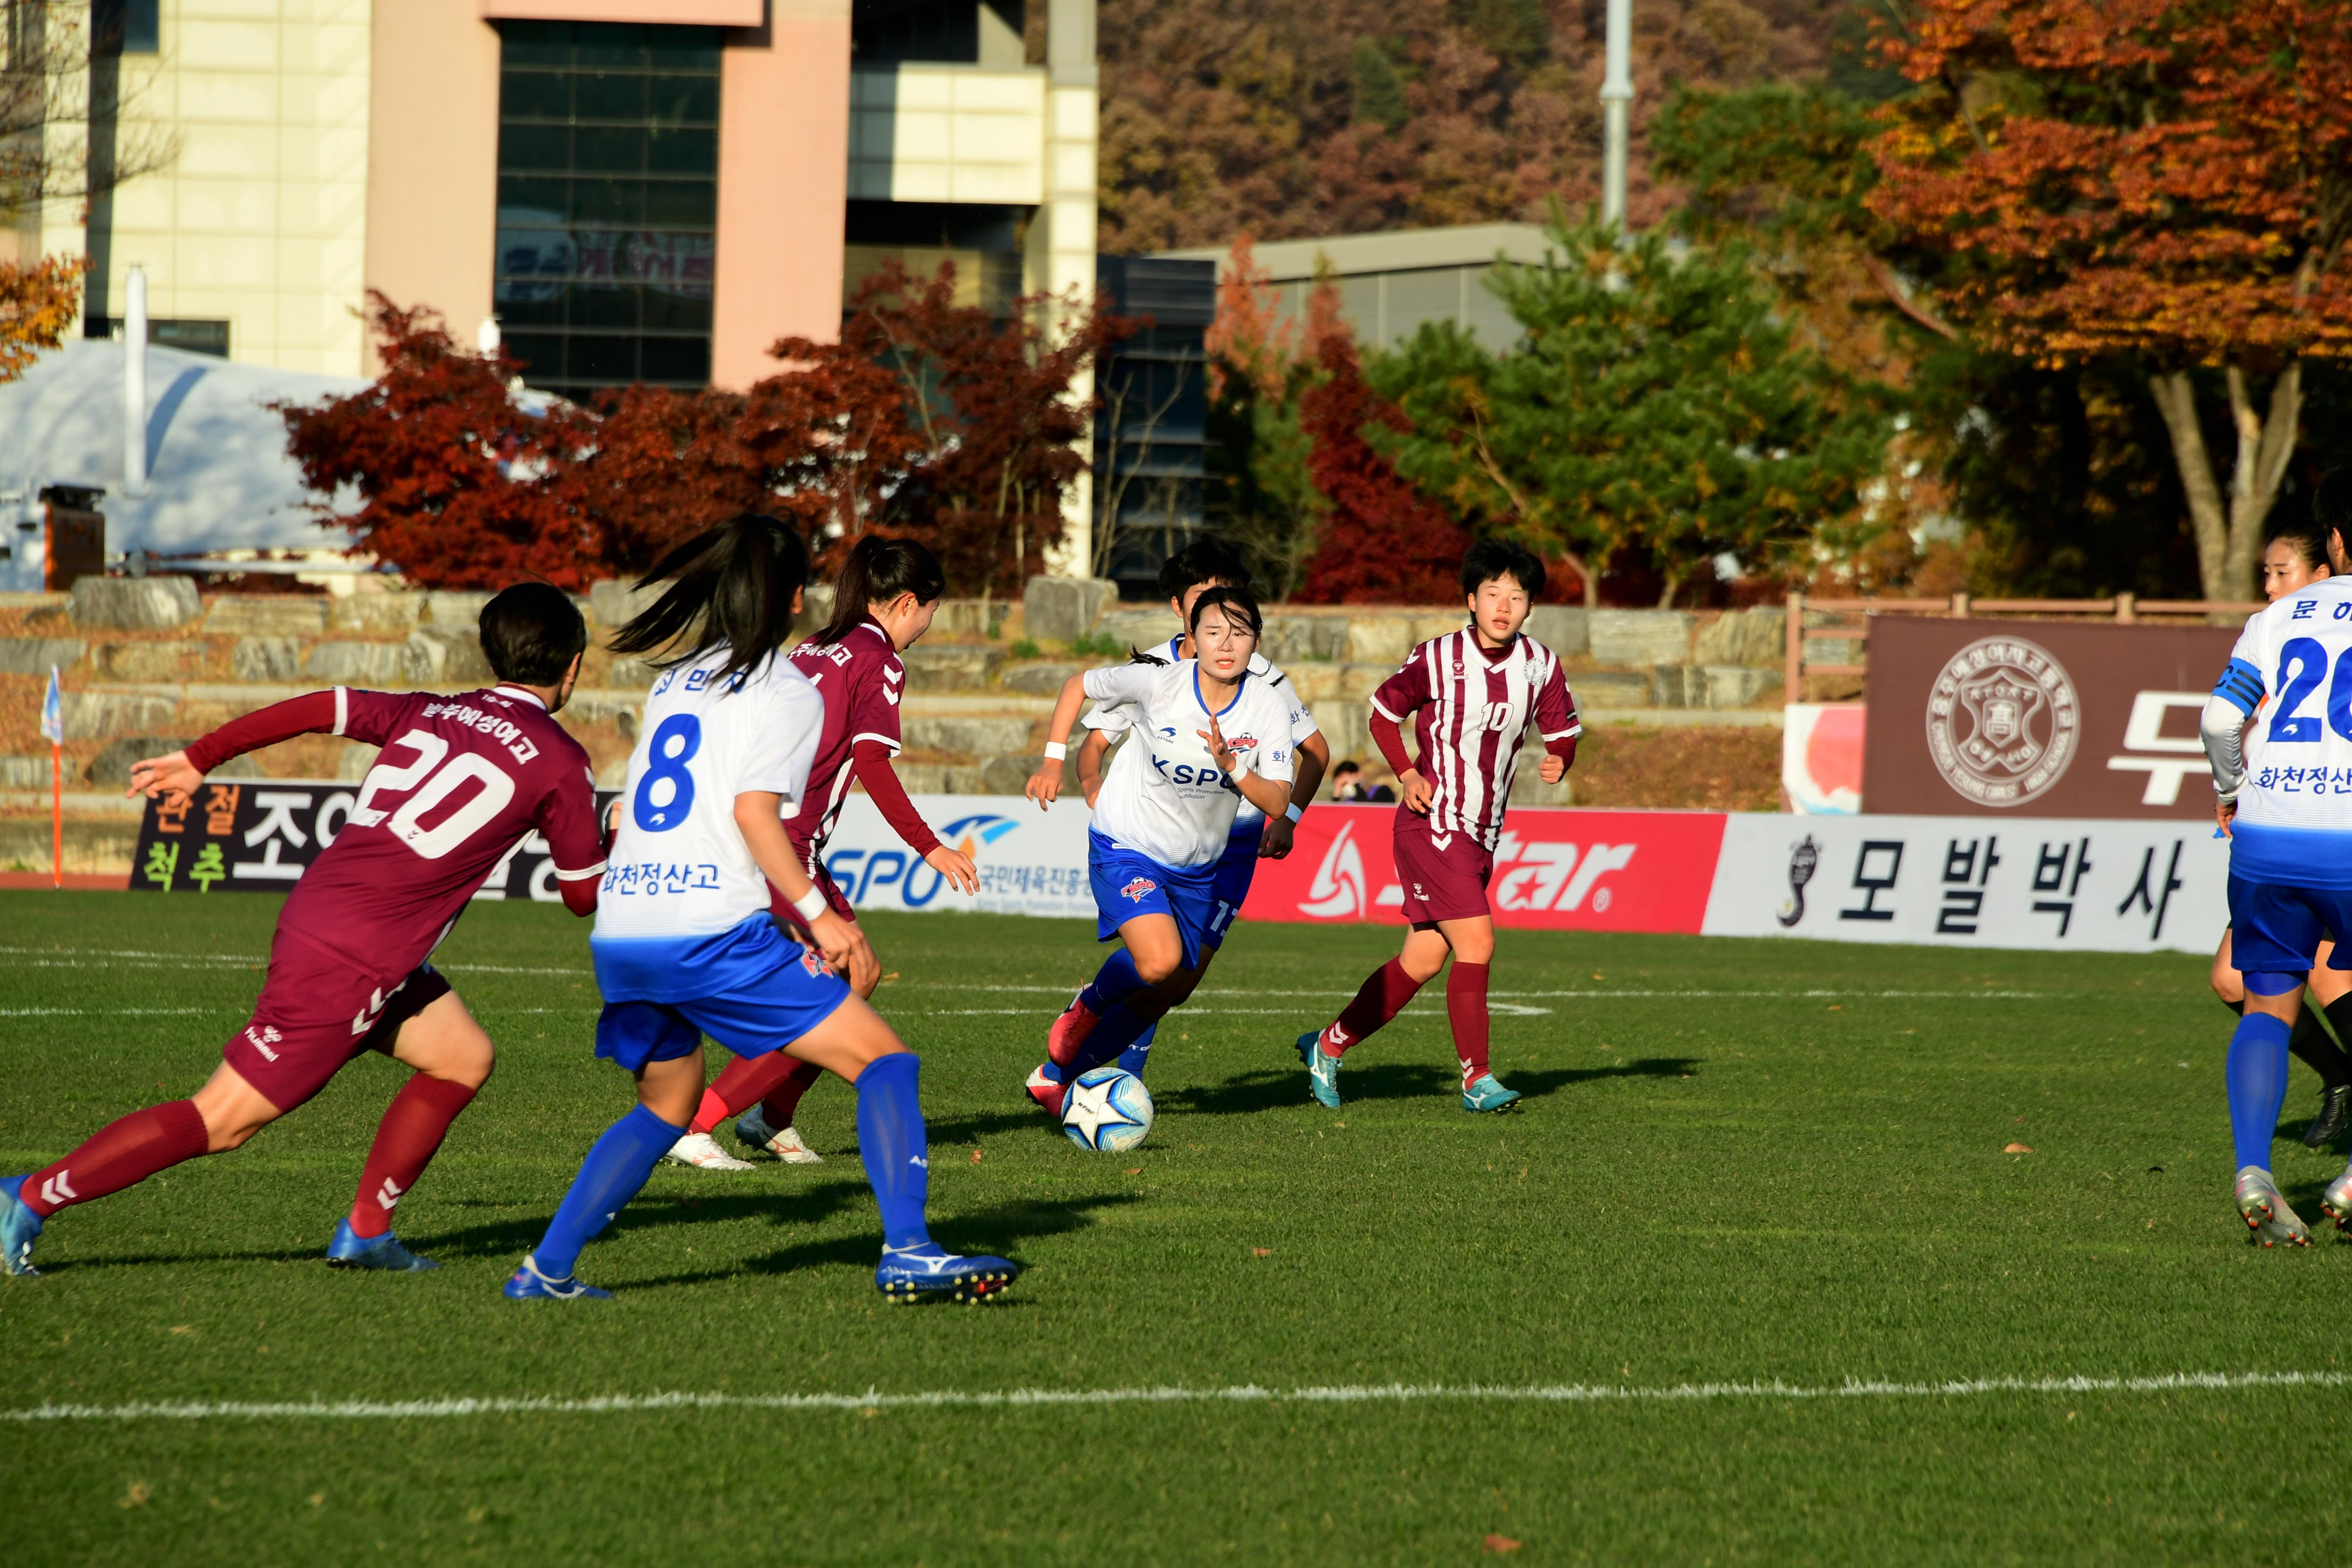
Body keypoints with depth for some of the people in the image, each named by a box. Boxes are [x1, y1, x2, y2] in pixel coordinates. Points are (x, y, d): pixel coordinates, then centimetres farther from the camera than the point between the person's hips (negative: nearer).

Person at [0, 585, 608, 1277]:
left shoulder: (428, 712, 14)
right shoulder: (559, 761, -2)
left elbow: (314, 709, 5)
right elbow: (585, 895, 5)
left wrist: (198, 760, 10)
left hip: (314, 910, 8)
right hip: (351, 959, -8)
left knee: (463, 1057, 18)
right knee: (222, 1122, -4)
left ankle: (366, 1232, 18)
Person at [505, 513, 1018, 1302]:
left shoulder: (675, 680, 21)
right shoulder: (787, 692, 1)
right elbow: (755, 811, -12)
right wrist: (819, 914, -11)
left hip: (619, 934, 7)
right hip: (712, 933, -7)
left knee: (666, 1103, 26)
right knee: (882, 1058, -3)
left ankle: (546, 1268, 18)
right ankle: (906, 1253, -19)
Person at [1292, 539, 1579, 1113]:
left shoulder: (1540, 666, 1)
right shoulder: (1437, 658, -11)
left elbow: (1563, 732, 10)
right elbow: (1384, 713, 2)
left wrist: (1559, 761, -13)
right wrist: (1407, 774, -12)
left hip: (1481, 835, 6)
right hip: (1433, 825, -6)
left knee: (1423, 961, 9)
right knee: (1476, 943, -17)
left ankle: (1328, 1046, 24)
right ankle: (1477, 1080, -10)